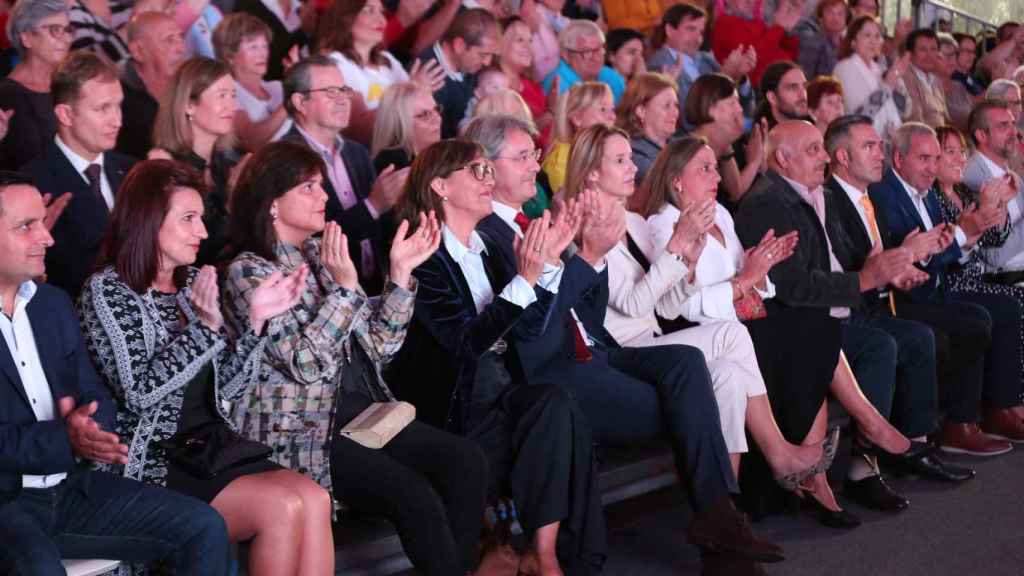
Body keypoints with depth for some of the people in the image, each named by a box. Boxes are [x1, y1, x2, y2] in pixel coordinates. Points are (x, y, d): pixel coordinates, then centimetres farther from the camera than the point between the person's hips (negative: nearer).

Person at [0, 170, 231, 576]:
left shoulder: (54, 303, 13)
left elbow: (99, 399, 13)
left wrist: (88, 423, -9)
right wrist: (64, 439, -25)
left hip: (70, 486, 7)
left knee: (205, 527, -4)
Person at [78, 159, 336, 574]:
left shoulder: (194, 284, 12)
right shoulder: (107, 291, -6)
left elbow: (229, 388, 9)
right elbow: (138, 392, -17)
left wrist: (257, 319, -4)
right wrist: (204, 326, -23)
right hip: (152, 461, -6)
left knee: (314, 499, -20)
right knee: (283, 507, -25)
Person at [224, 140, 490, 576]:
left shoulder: (322, 256, 12)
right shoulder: (248, 272, -8)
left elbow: (378, 345, 10)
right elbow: (305, 362, -18)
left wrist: (401, 272, -1)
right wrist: (345, 286, -24)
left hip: (364, 411, 7)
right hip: (302, 432, -7)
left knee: (466, 461, -13)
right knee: (415, 496, -24)